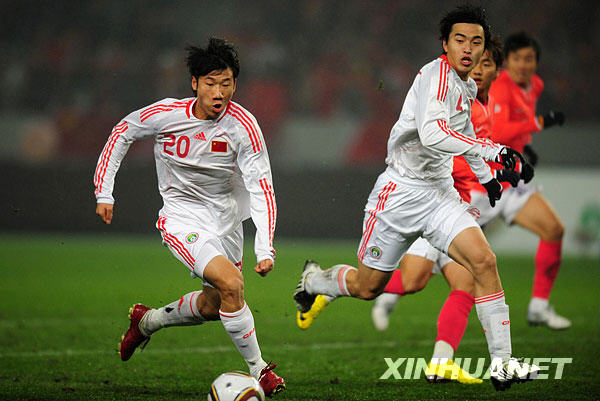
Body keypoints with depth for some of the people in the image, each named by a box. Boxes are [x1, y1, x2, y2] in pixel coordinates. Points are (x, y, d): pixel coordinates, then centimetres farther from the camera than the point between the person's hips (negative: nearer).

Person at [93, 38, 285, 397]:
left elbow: (261, 188, -23)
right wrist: (104, 192, 0)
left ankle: (147, 321, 43)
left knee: (214, 305, 15)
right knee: (231, 285, -24)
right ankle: (258, 370, -9)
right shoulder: (165, 114, -19)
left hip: (226, 217, 3)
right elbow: (123, 131, 1)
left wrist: (265, 249, -33)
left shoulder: (243, 125, -20)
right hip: (181, 216, -3)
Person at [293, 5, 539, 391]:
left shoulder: (468, 86, 9)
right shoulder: (437, 75, -19)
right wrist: (491, 150, -38)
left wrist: (486, 175, 36)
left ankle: (502, 364, -16)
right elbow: (432, 134, -36)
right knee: (368, 286, 6)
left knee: (484, 260, -16)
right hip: (401, 191, -7)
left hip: (440, 193, 7)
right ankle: (314, 280, 40)